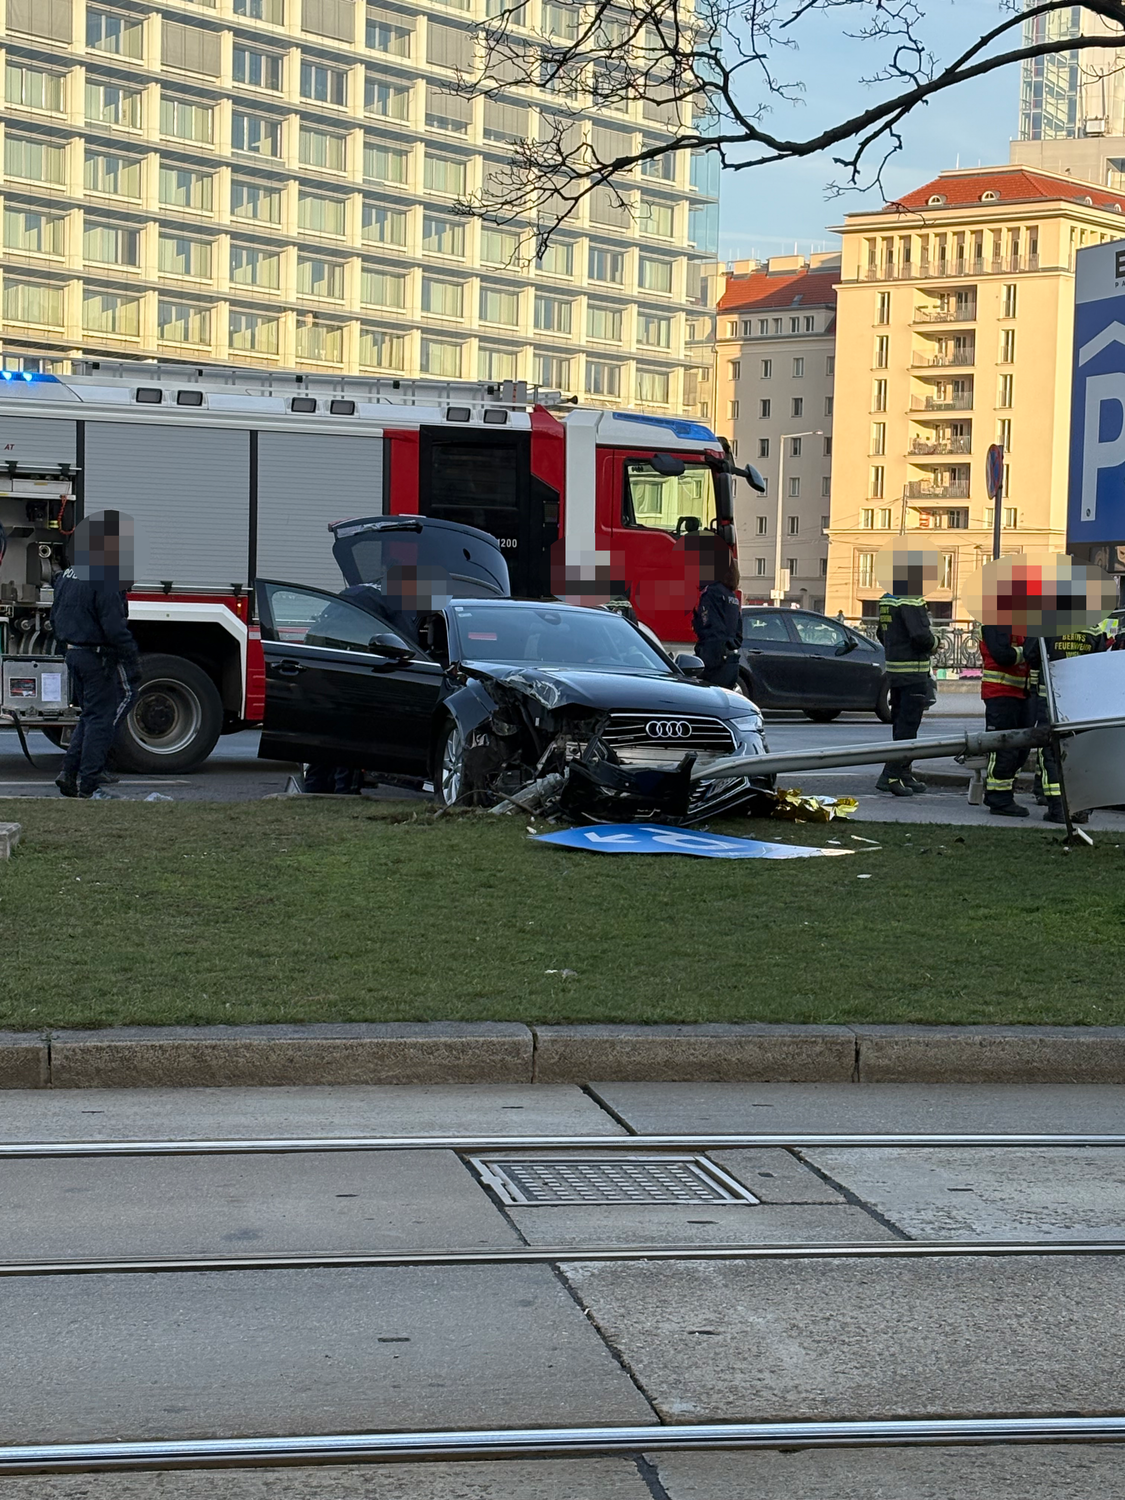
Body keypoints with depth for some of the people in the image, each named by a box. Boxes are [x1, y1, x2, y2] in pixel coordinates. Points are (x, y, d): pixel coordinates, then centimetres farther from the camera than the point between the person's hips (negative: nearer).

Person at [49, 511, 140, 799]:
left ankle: (69, 773, 12)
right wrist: (132, 659, -17)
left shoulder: (67, 577, 11)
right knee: (101, 718, -2)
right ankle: (87, 782, -2)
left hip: (75, 654, 9)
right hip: (99, 657, -9)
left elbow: (56, 619, 19)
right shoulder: (104, 581, -18)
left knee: (89, 715, 18)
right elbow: (114, 627, -22)